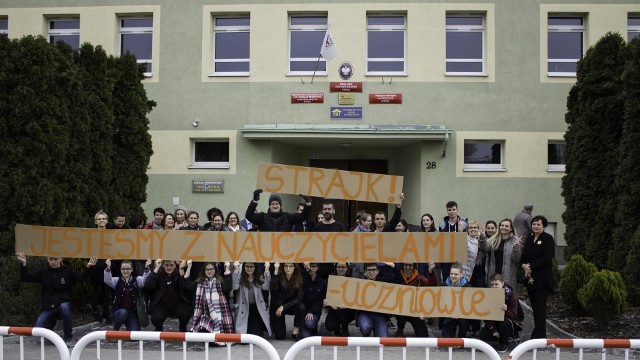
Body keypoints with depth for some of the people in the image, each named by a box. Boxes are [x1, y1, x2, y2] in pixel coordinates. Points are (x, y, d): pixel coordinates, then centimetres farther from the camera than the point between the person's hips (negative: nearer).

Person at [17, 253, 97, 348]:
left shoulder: (67, 271, 0)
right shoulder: (44, 273, 5)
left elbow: (80, 278, -13)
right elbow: (26, 278, 1)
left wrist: (88, 267, -31)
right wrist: (23, 264, -15)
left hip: (63, 304, -2)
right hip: (48, 307, 2)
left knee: (64, 307, -38)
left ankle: (68, 338, -20)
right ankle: (52, 321, 22)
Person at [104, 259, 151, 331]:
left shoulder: (136, 280, 3)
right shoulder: (117, 280, 3)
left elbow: (145, 281, -17)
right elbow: (108, 281, -16)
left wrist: (146, 268, -33)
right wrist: (108, 267, -31)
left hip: (132, 313, 0)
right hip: (119, 312, 0)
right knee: (123, 312, -36)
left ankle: (129, 328, 23)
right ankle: (115, 330, -7)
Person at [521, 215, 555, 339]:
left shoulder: (548, 239, -6)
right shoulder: (529, 239, 15)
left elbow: (547, 258, -15)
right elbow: (524, 255, 15)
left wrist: (531, 266, -16)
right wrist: (524, 265, -6)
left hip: (542, 279, -7)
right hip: (530, 277, 7)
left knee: (540, 306, -7)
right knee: (534, 305, 11)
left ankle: (539, 335, -4)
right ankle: (539, 333, 20)